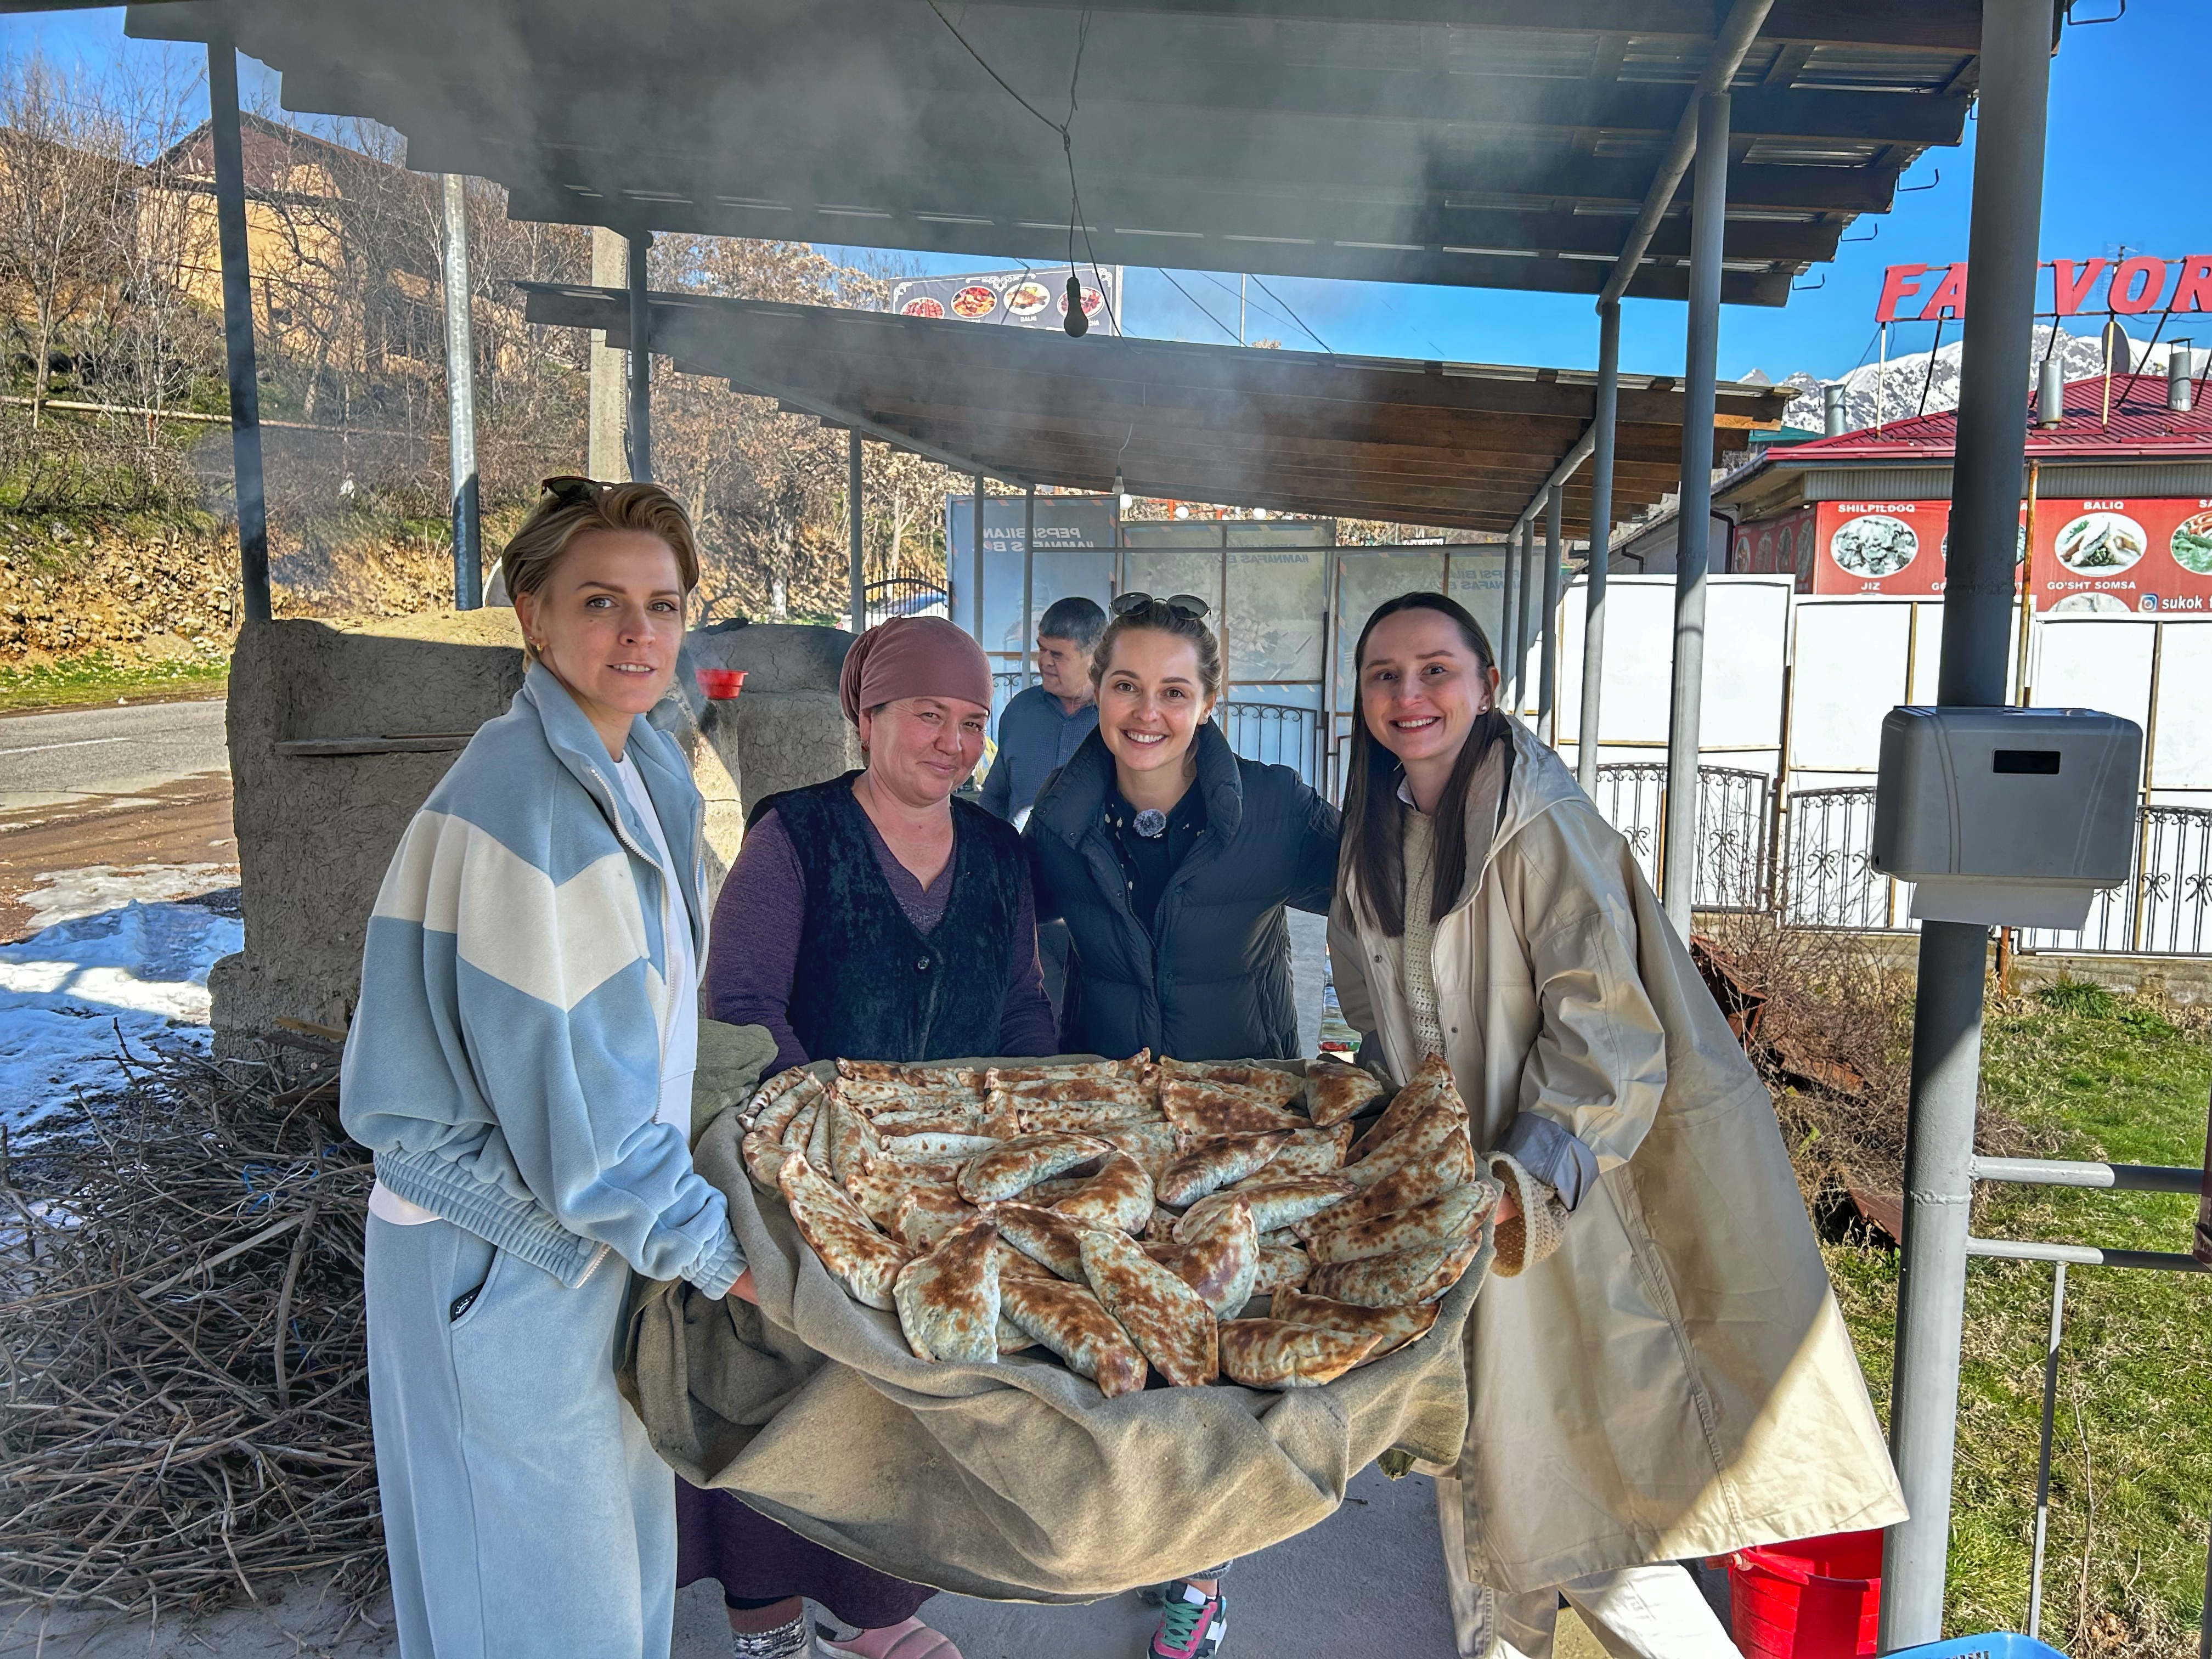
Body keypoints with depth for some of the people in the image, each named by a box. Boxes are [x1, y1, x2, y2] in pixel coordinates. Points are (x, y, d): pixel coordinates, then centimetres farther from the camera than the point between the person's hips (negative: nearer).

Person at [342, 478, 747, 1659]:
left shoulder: (645, 772, 5)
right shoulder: (521, 806, -26)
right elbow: (569, 1100, -25)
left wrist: (667, 1192, 12)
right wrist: (717, 1249, -17)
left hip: (592, 1227, 9)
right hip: (499, 1257, -8)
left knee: (621, 1543, 24)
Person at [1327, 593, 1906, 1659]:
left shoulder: (1541, 829, -18)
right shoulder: (1375, 843, 5)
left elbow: (1602, 1031, -21)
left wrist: (1526, 1188, -29)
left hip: (1563, 1214, -7)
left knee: (1576, 1500, -1)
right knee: (1475, 1467, 18)